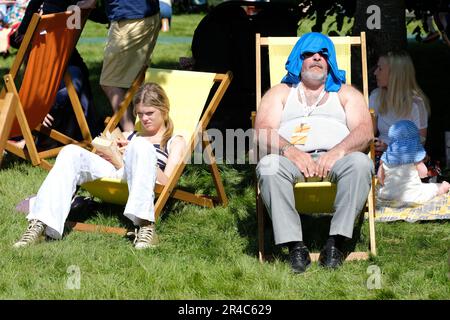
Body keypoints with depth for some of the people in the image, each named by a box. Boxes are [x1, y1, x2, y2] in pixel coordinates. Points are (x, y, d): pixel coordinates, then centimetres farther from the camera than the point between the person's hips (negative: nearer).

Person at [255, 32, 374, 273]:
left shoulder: (347, 94, 26)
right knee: (269, 166, -34)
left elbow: (365, 131, 7)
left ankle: (336, 241, -36)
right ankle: (295, 245, -38)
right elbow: (263, 132, 7)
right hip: (293, 159, 0)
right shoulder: (280, 93, 26)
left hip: (334, 159, 0)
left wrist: (338, 151, -15)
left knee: (360, 163, -34)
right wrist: (289, 150, -15)